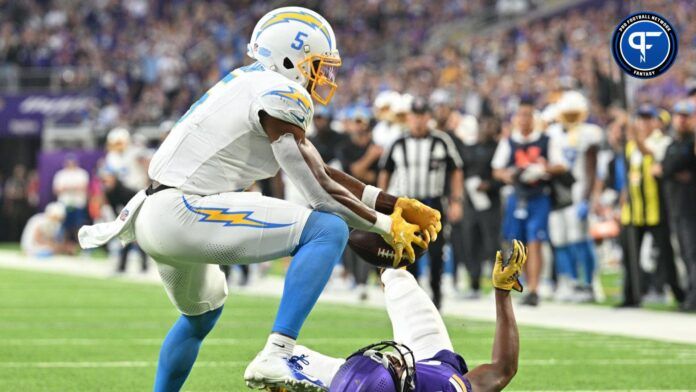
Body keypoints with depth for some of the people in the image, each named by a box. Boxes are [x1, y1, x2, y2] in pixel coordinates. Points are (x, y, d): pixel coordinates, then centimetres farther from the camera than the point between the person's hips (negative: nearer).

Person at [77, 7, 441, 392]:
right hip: (181, 213, -10)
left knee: (202, 311, 36)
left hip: (156, 213, 10)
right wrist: (385, 226, 0)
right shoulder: (279, 94, -10)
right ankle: (274, 357, -22)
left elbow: (322, 172, 21)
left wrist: (395, 206, 17)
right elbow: (319, 191, -13)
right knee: (327, 229, -15)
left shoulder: (252, 86, 19)